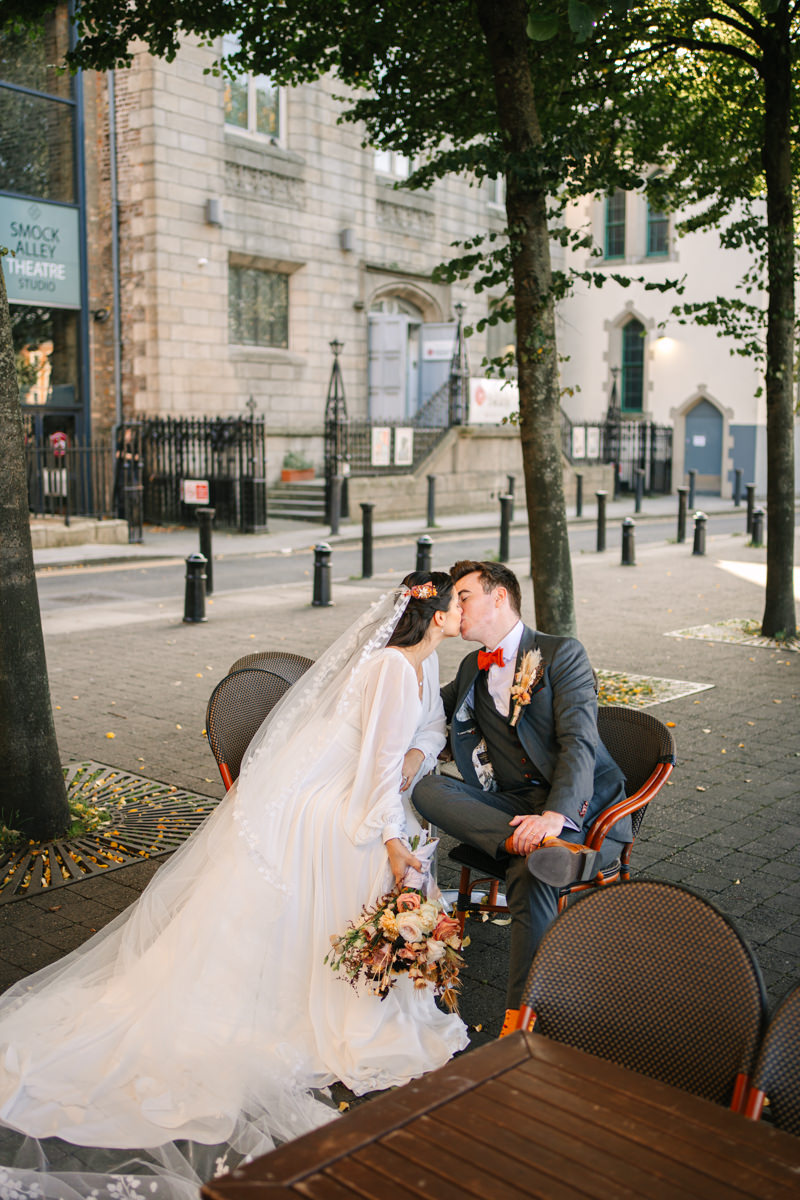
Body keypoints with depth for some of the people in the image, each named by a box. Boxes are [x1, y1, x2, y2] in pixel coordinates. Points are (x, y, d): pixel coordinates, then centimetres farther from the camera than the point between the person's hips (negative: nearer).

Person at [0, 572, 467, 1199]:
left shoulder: (424, 662, 8)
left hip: (351, 799, 9)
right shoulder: (392, 668, -23)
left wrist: (415, 756, 0)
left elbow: (432, 725, 23)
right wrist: (389, 840, -14)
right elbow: (380, 761, -21)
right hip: (317, 809, -9)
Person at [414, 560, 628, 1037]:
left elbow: (579, 743, -13)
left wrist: (554, 815, -29)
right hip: (514, 805, 6)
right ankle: (546, 847, -37)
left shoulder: (562, 654, -1)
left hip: (581, 805, -6)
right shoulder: (472, 670, 21)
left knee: (529, 874, -36)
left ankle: (521, 1015, -27)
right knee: (427, 788, -22)